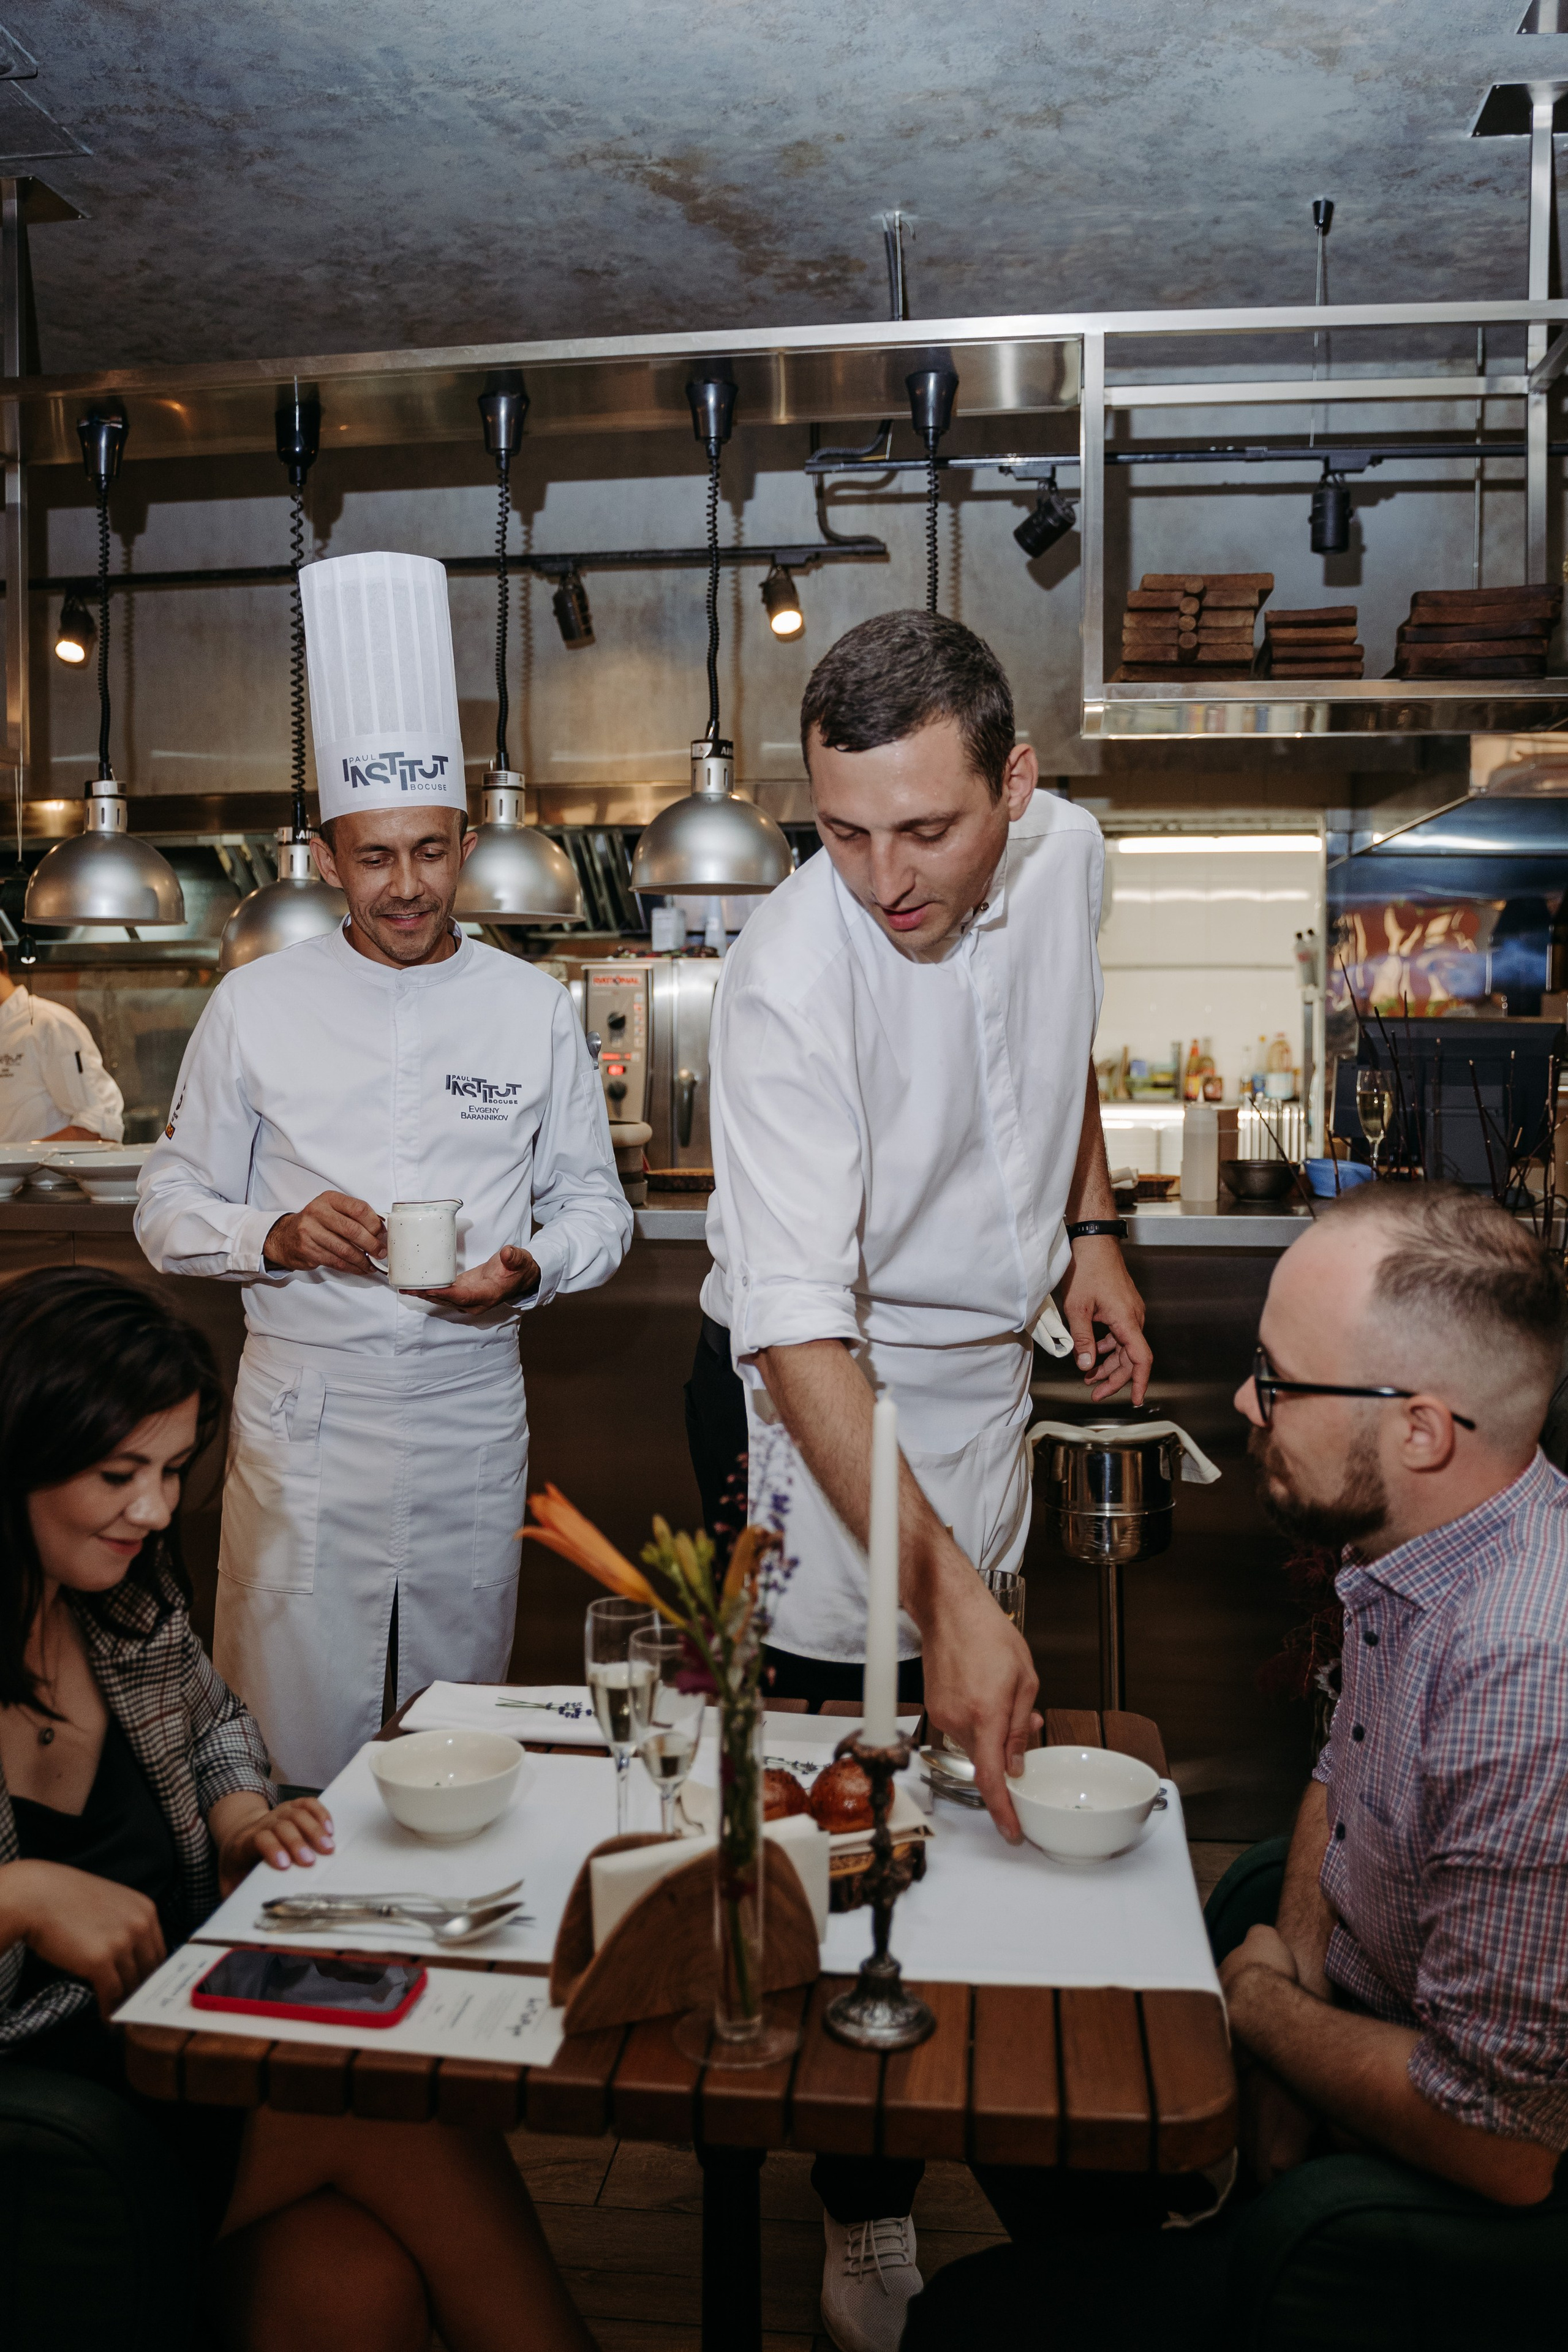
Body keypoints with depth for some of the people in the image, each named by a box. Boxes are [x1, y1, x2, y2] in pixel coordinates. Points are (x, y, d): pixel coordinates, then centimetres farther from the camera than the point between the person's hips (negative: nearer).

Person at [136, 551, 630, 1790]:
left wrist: (530, 1267, -12)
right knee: (292, 1746, 3)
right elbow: (170, 1208, 6)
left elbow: (596, 1203, 9)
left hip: (475, 1418, 1)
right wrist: (276, 1236, -14)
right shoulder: (257, 1005, 1)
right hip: (302, 1417, -1)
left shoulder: (535, 1008, 3)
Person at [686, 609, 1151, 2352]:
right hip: (818, 1407, -6)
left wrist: (1092, 1231, 5)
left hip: (984, 1360, 7)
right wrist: (943, 1590, -43)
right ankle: (870, 2209, 21)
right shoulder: (788, 984, -31)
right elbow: (801, 1334, -35)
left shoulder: (1064, 850, -11)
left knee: (983, 1751, 21)